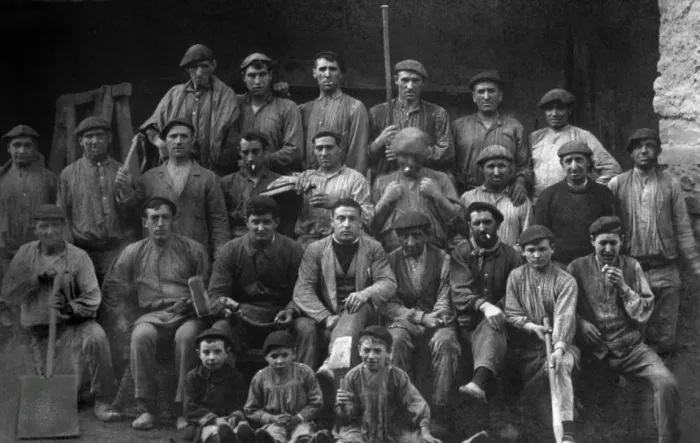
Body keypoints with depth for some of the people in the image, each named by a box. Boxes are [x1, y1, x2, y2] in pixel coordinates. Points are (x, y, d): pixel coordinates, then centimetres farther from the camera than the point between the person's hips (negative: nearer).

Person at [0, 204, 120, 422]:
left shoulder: (78, 256, -2)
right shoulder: (26, 253, 5)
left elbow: (92, 297, -8)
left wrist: (70, 308, -27)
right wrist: (37, 279, -15)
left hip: (72, 324, -2)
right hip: (37, 329, 2)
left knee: (95, 337, -37)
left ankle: (101, 402, -26)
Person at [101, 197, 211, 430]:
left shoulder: (193, 249, 11)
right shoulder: (133, 252, 15)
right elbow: (112, 289, 16)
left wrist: (193, 303, -11)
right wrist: (121, 322, 4)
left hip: (187, 315, -1)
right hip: (151, 315, 1)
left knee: (186, 336, -36)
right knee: (141, 335, -33)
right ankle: (146, 409, -25)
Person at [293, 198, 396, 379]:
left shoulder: (373, 248, 11)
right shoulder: (315, 250, 8)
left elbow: (389, 283, 1)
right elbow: (302, 290, -1)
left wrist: (365, 294, -23)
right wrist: (326, 317, -18)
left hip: (362, 313, 0)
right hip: (326, 315, 1)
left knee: (359, 309, -35)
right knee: (304, 327, -32)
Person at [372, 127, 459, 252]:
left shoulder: (440, 179, 16)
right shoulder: (382, 182, 18)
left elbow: (456, 220, 9)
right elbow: (371, 226, 11)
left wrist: (438, 196, 0)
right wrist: (385, 200, 1)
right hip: (392, 250, 0)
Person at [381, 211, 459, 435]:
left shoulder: (442, 259, 6)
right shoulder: (390, 261, 5)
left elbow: (445, 300, 1)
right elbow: (388, 304, -1)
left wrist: (434, 319, -21)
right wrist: (420, 317, -15)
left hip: (436, 321, 0)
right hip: (403, 320, 0)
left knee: (445, 341, -33)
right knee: (397, 340, -34)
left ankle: (440, 408, -28)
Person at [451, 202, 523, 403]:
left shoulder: (510, 255, 12)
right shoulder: (460, 253, 8)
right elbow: (459, 291, -8)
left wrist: (498, 309, -19)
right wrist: (484, 306, -27)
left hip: (495, 319, -4)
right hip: (469, 324, 4)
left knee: (490, 328, -36)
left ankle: (479, 381, -62)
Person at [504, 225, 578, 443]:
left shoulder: (565, 281, -2)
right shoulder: (516, 277, 7)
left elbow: (565, 317, -16)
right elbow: (511, 314, 4)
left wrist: (559, 348, -33)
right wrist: (531, 326, -17)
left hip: (558, 345, -3)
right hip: (525, 349, 3)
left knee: (561, 366, -34)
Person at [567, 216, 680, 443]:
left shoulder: (632, 267, 8)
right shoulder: (577, 268, 4)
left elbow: (644, 313, 4)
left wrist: (623, 287, -11)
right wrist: (580, 322, -11)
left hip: (631, 346, 1)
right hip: (594, 348, -1)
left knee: (667, 383, -25)